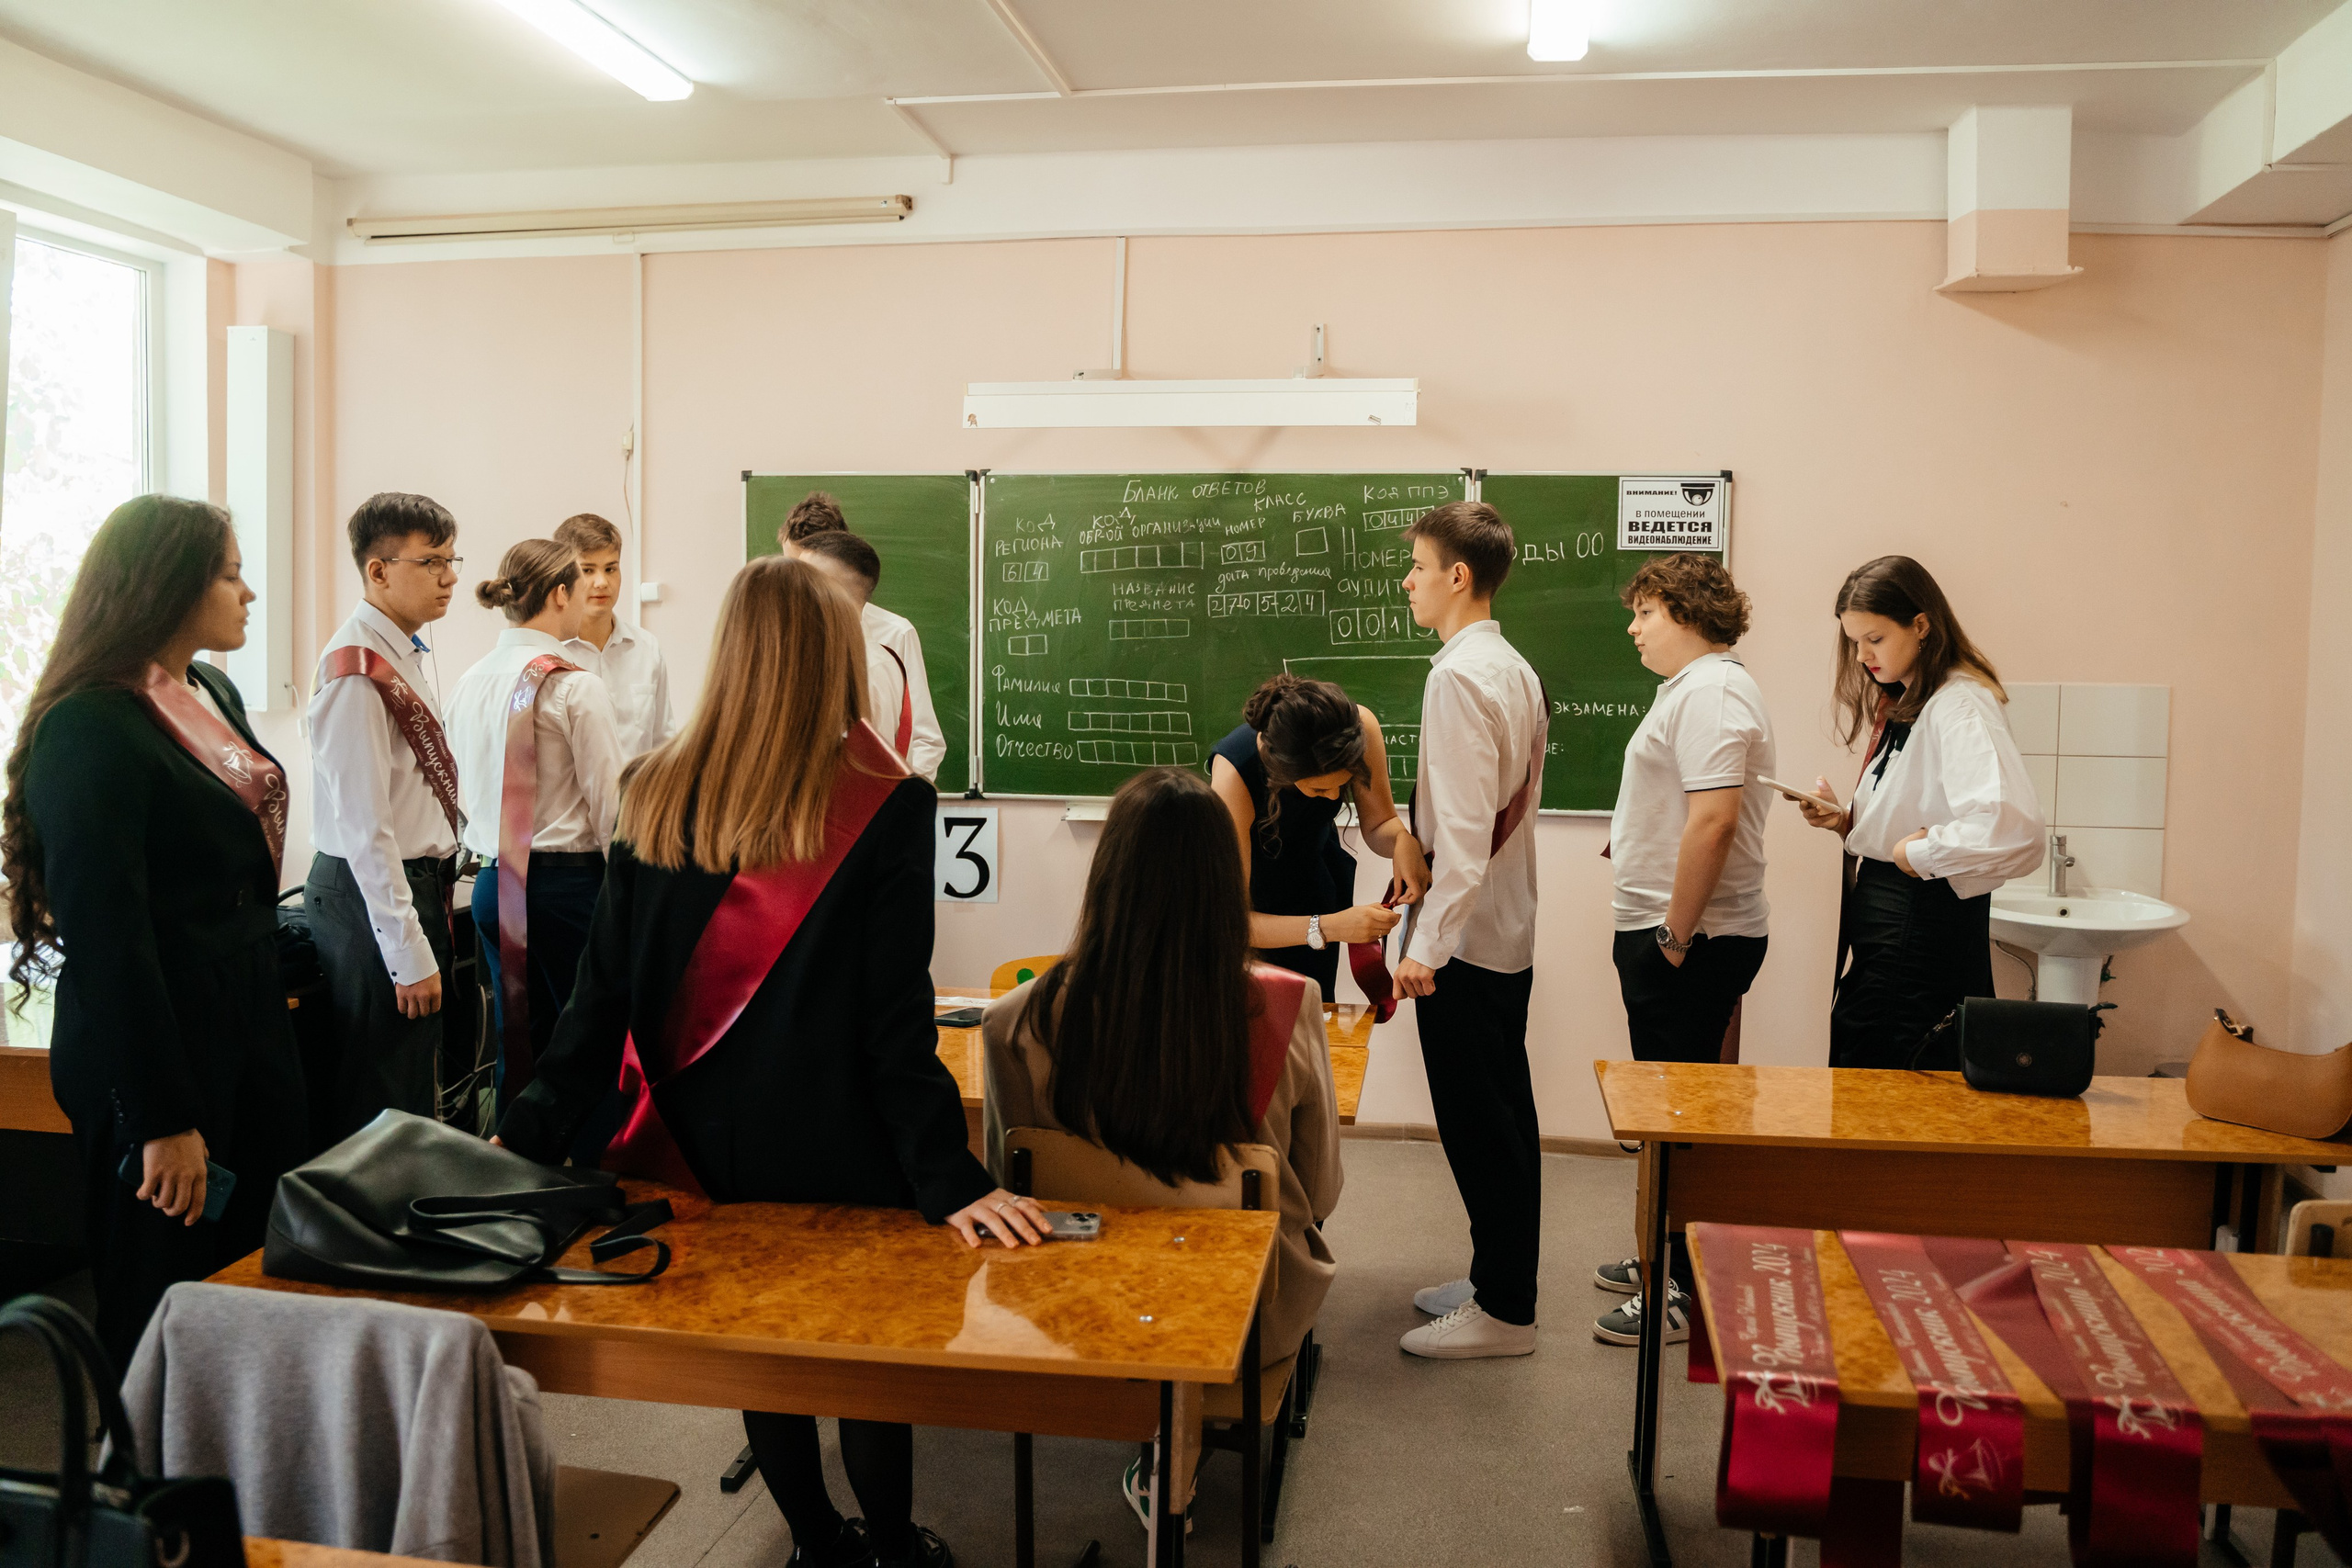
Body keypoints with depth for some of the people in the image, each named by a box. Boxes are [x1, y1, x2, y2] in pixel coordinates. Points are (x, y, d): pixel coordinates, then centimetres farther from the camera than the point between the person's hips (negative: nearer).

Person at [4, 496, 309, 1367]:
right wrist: (162, 1118, -20)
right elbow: (105, 935, -20)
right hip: (155, 1055, -8)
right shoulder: (88, 728, -16)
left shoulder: (215, 695, 10)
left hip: (248, 1031, 8)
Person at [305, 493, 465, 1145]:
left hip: (418, 885, 10)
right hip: (372, 893, -10)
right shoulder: (357, 671, -20)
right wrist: (410, 954, -22)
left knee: (413, 1091, 21)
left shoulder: (405, 654, 10)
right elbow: (364, 828, -23)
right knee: (379, 1112, 1)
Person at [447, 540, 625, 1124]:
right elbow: (609, 804, -11)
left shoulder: (468, 684, 8)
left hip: (494, 883, 7)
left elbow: (467, 794, 14)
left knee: (518, 1048, 13)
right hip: (569, 880, -7)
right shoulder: (575, 687, -12)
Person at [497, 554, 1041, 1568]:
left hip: (705, 1149, 4)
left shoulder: (654, 797, -5)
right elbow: (895, 1019, -17)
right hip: (834, 1153, -3)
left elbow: (604, 993, -3)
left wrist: (530, 1131, 6)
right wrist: (947, 1177, -13)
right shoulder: (886, 807, -16)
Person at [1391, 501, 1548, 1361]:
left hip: (1465, 933, -10)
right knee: (1504, 1114, 17)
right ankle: (1501, 1280, 30)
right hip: (1507, 930, 10)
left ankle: (1503, 1312, 12)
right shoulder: (1515, 669, 11)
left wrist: (1427, 943, -23)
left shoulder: (1460, 675, -18)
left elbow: (1463, 825, -24)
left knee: (1477, 1125, 0)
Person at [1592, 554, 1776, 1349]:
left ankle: (1690, 1293, 7)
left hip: (1690, 944, -11)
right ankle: (1670, 1258, 31)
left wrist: (1676, 934, -21)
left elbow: (1713, 819, -26)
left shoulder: (1711, 691, -16)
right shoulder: (1693, 688, 18)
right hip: (1668, 934, 11)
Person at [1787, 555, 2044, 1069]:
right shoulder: (1904, 705, 16)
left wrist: (1919, 853, -19)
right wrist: (1845, 819, 4)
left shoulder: (1960, 707, -16)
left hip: (1923, 926, -9)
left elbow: (2013, 829, -33)